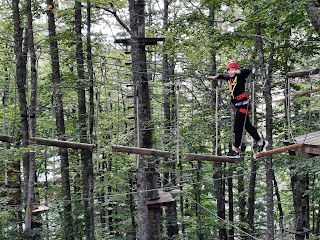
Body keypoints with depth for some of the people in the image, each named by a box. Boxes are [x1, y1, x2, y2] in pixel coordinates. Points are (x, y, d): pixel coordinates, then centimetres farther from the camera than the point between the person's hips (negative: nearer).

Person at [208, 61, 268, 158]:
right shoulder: (229, 78, 13)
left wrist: (237, 71, -29)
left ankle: (236, 150, -8)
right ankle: (261, 142, 29)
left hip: (243, 104, -9)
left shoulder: (240, 76, -9)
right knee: (247, 126, 16)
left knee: (238, 127, -10)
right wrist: (216, 77, 37)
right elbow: (223, 77, 36)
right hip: (238, 106, 9)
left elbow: (248, 71, -28)